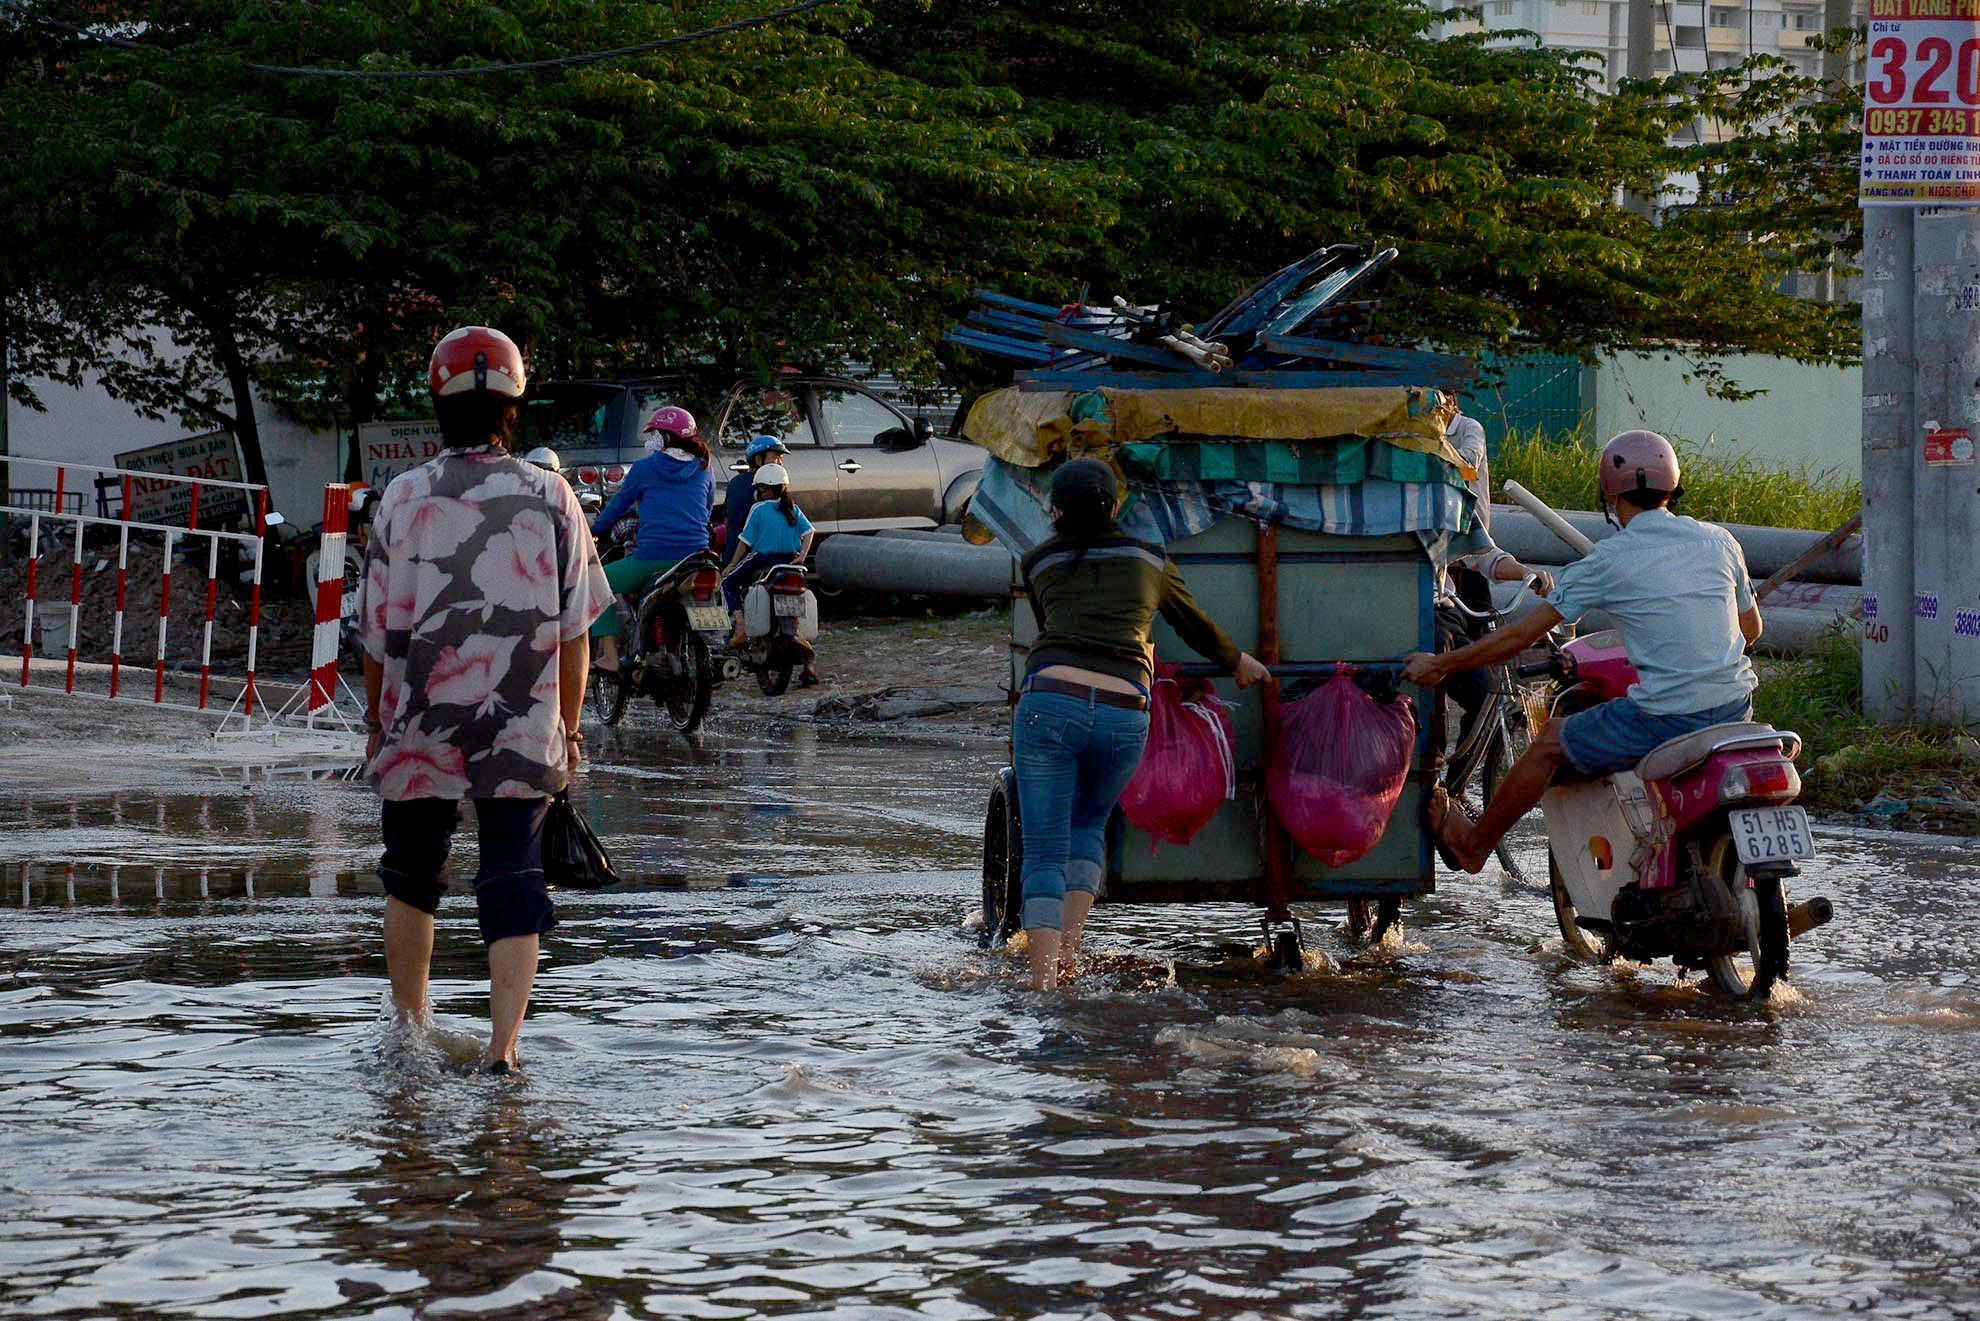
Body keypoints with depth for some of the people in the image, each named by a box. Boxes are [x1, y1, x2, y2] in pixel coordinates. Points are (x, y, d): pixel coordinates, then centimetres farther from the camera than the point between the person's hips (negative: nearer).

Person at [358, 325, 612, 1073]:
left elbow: (378, 628, 0)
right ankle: (502, 1047, -10)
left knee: (412, 878, 18)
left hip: (419, 730, 0)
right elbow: (574, 631, 2)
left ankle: (409, 1030, 26)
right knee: (512, 885, 2)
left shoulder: (404, 498, -4)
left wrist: (377, 719, 14)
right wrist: (568, 729, 13)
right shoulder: (551, 499, -2)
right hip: (523, 731, 0)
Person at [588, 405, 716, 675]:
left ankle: (610, 655, -4)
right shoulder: (704, 469, 13)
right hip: (696, 554, 5)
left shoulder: (644, 469, 3)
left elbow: (618, 506, 14)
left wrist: (595, 528, 32)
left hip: (653, 556, -5)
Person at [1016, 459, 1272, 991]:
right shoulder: (1149, 561, 19)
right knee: (1089, 824, 26)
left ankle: (1043, 967, -12)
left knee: (1044, 847, 3)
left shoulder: (1039, 563, 16)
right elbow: (1197, 625, 32)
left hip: (1051, 702, -2)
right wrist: (1238, 662, 52)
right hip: (1124, 715, 2)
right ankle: (1070, 945, 12)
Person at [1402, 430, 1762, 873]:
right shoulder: (1719, 541, 6)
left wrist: (1440, 665, 8)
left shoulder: (1607, 561, -7)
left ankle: (1474, 844, 31)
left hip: (1664, 717, -5)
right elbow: (1750, 629, 19)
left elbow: (1523, 633, -2)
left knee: (1551, 743, 16)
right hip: (1735, 709, 5)